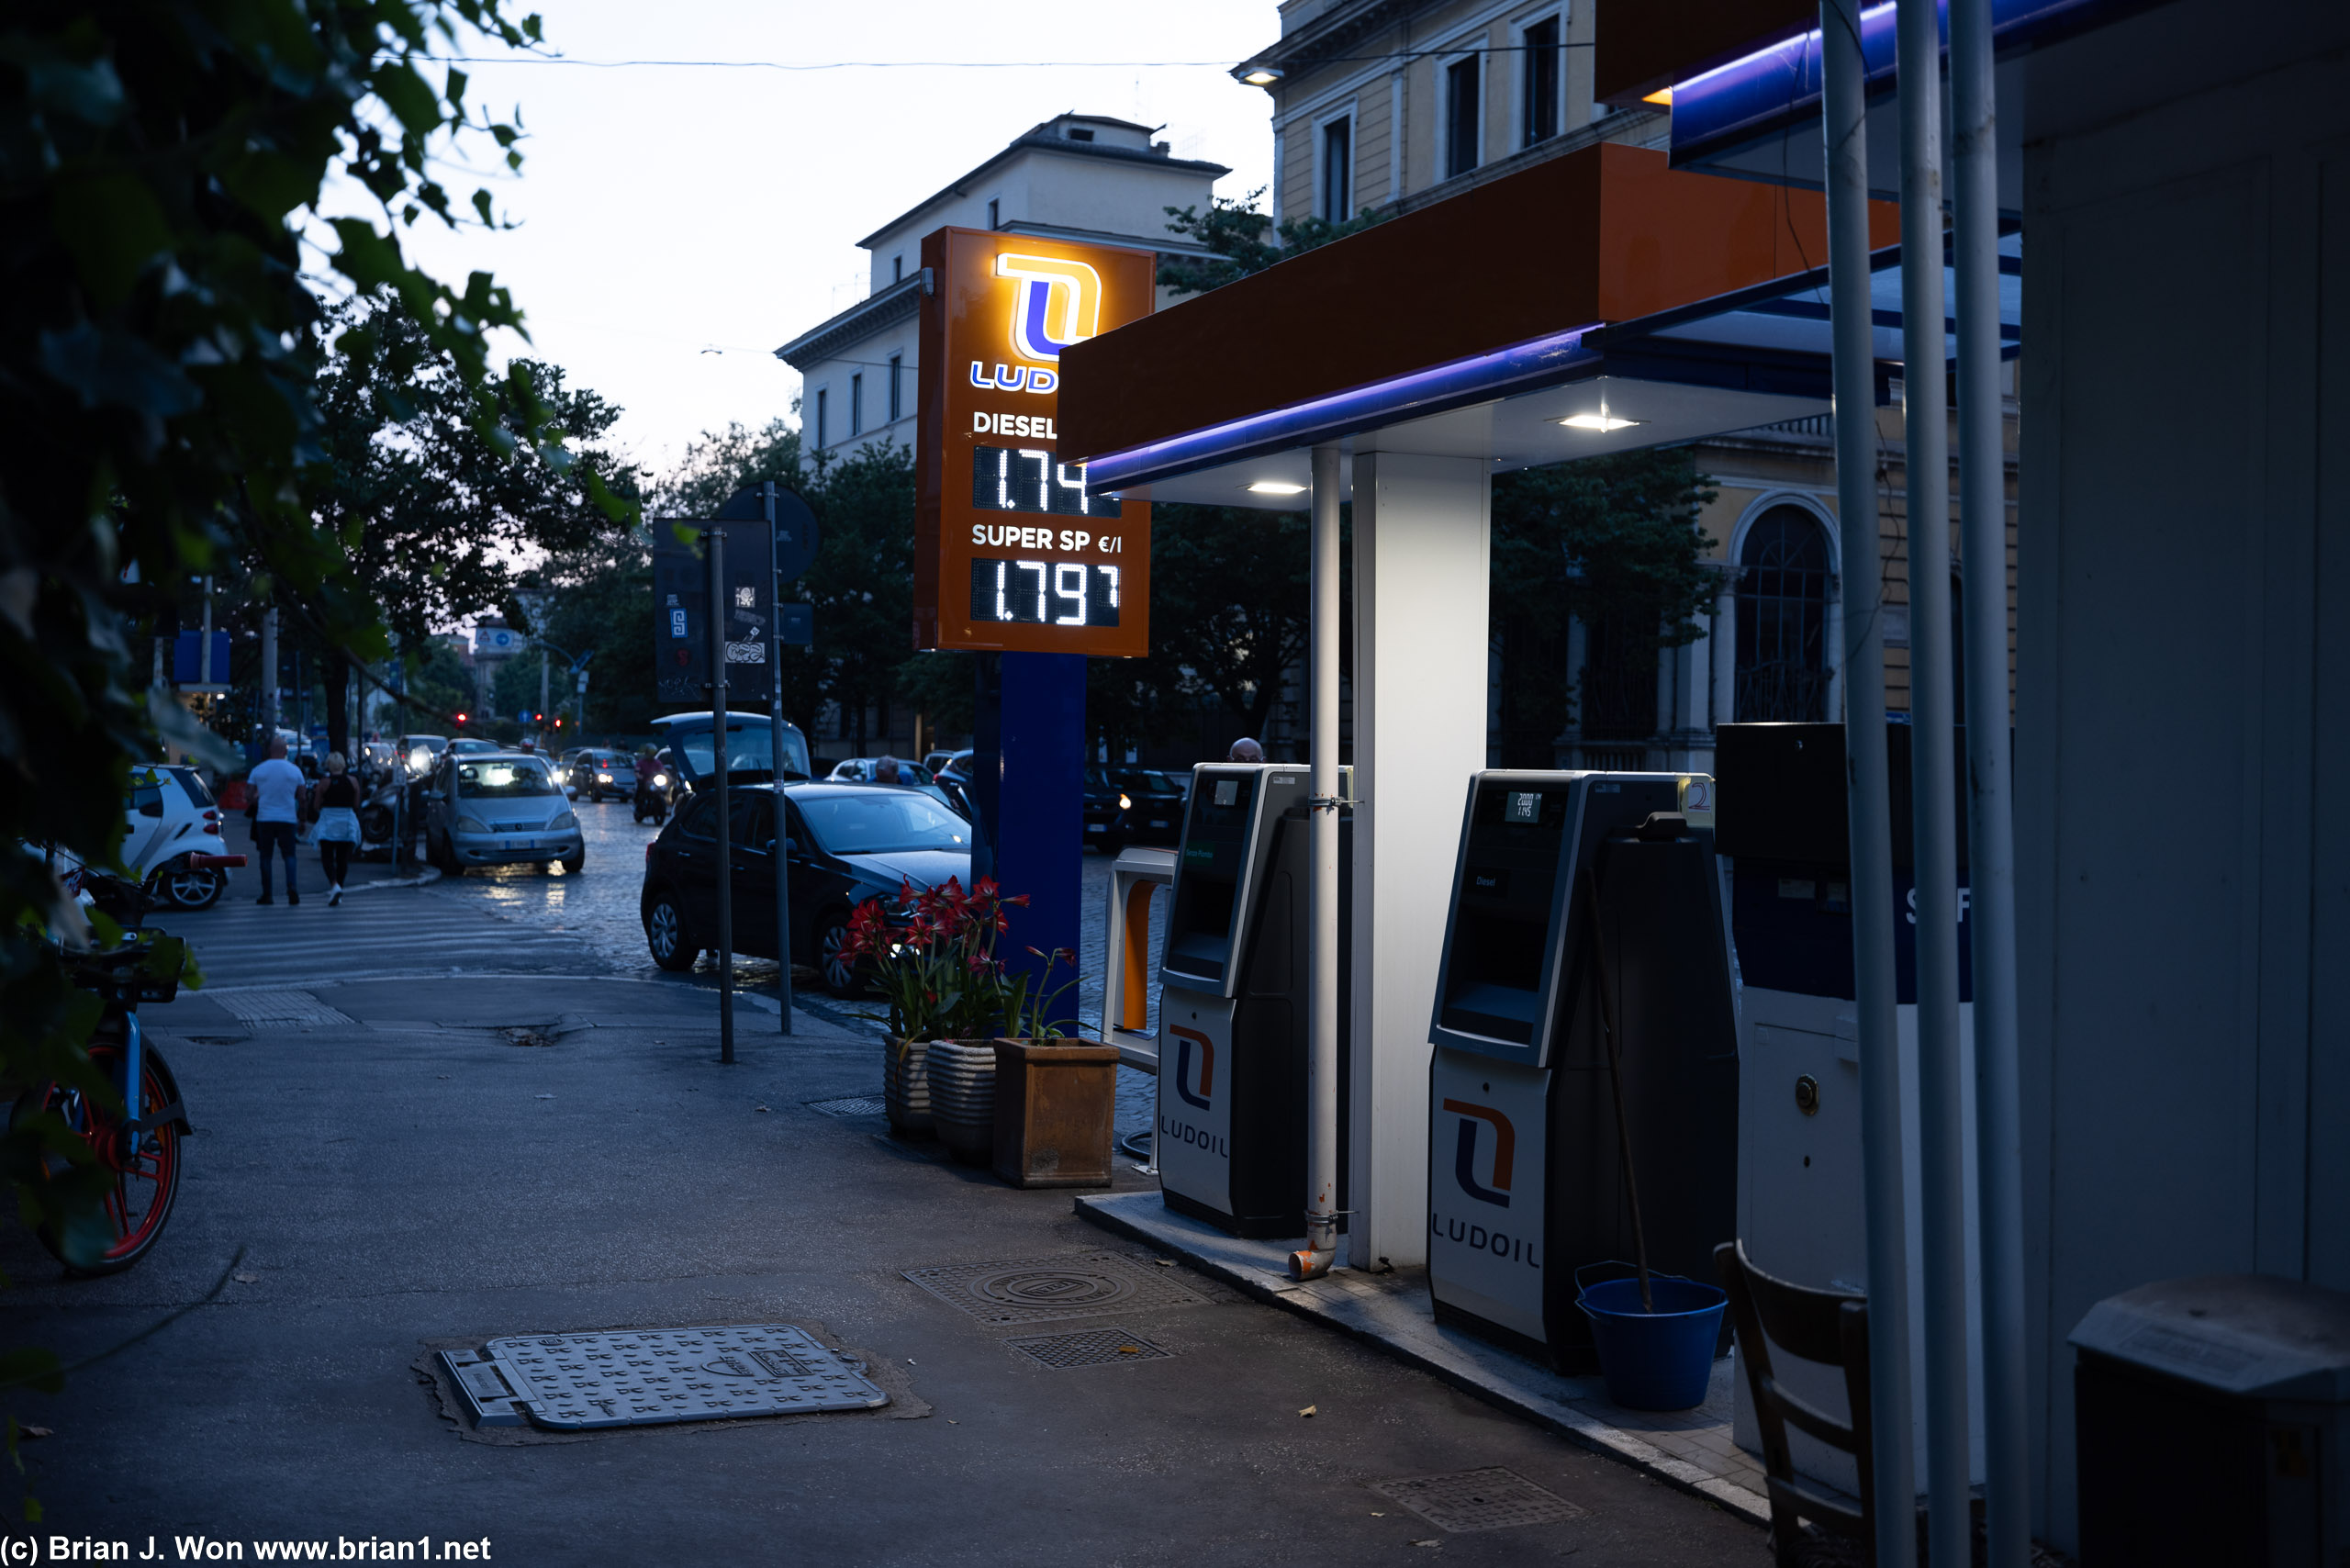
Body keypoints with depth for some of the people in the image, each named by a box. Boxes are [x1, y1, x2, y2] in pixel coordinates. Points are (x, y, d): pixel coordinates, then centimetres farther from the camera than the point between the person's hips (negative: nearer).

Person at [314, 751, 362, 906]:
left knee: (327, 857, 0)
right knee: (343, 858, 9)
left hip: (328, 822, -3)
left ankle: (334, 885, -23)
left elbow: (317, 806, -2)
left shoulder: (324, 783, -7)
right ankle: (338, 889, 14)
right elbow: (356, 805, 6)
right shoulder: (353, 782, 0)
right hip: (348, 822, 3)